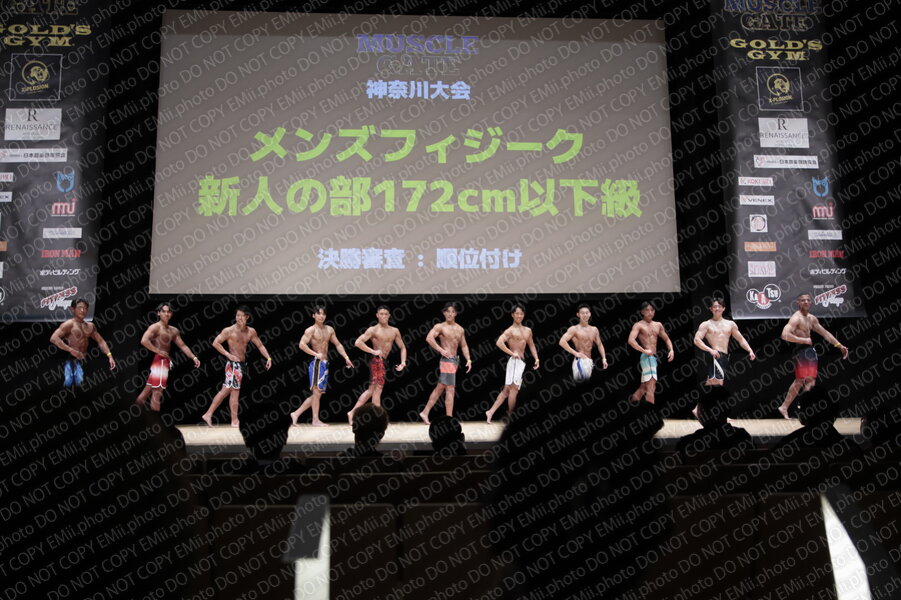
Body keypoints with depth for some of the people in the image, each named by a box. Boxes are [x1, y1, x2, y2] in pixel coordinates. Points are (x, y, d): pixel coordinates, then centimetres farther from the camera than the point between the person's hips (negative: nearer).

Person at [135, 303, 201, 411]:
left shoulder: (173, 331, 16)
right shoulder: (155, 327, -9)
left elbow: (183, 346, 16)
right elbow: (144, 341, -24)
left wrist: (194, 357, 5)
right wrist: (159, 352, -20)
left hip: (165, 362, 9)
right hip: (159, 361, -9)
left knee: (148, 390, 14)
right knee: (157, 392, -8)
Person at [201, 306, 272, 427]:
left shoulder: (251, 332, 8)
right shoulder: (229, 330, -9)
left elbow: (260, 345, 13)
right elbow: (215, 343, -9)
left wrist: (268, 358, 1)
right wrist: (229, 355, -15)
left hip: (242, 364, 7)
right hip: (233, 364, -7)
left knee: (225, 391, 12)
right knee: (235, 392, -2)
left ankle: (208, 414, 20)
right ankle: (235, 422, 6)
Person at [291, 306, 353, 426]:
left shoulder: (329, 329, 13)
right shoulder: (311, 330, -8)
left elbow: (337, 344, 19)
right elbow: (302, 344, -19)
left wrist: (346, 357, 12)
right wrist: (316, 354, -21)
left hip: (325, 363, 8)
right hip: (316, 363, -8)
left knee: (317, 393, 10)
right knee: (317, 391, -4)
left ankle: (296, 414, 17)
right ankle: (316, 420, 4)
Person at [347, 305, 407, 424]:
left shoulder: (394, 331, 13)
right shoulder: (373, 330, -5)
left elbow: (402, 347, 16)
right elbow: (358, 342, -15)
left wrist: (403, 362, 1)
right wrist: (373, 351, -18)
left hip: (384, 362, 7)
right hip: (377, 361, -7)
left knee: (371, 389, 10)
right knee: (378, 387, -6)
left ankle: (352, 412, 17)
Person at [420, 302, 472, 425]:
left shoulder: (460, 329, 15)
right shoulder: (440, 327, -5)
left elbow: (463, 346, 18)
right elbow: (429, 338, -19)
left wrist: (468, 360, 7)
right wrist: (441, 350, -20)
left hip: (455, 360, 7)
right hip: (446, 360, -7)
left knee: (440, 388, 11)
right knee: (450, 389, -8)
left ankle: (425, 413, 19)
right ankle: (449, 418, -3)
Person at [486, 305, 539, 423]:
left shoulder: (528, 330, 17)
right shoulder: (510, 331, -6)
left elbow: (531, 345, 24)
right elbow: (499, 343, -20)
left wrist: (536, 358, 10)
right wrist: (512, 353, -19)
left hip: (522, 362, 8)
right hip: (515, 361, -7)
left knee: (507, 390, 8)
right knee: (514, 389, -6)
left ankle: (491, 412, 11)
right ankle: (510, 416, 2)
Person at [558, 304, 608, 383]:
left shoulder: (594, 330, 13)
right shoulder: (574, 329, -6)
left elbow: (599, 344, 22)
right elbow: (562, 342, -19)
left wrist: (604, 358, 9)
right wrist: (575, 353, -25)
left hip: (590, 361, 6)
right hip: (579, 361, -6)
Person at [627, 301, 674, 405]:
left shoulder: (658, 325, 17)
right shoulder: (639, 325, -3)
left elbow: (666, 339, 27)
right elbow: (631, 340, -17)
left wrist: (671, 350, 8)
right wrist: (644, 351, -21)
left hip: (654, 357, 8)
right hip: (646, 357, -8)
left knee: (645, 385, 14)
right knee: (651, 382, -18)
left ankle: (634, 397, 28)